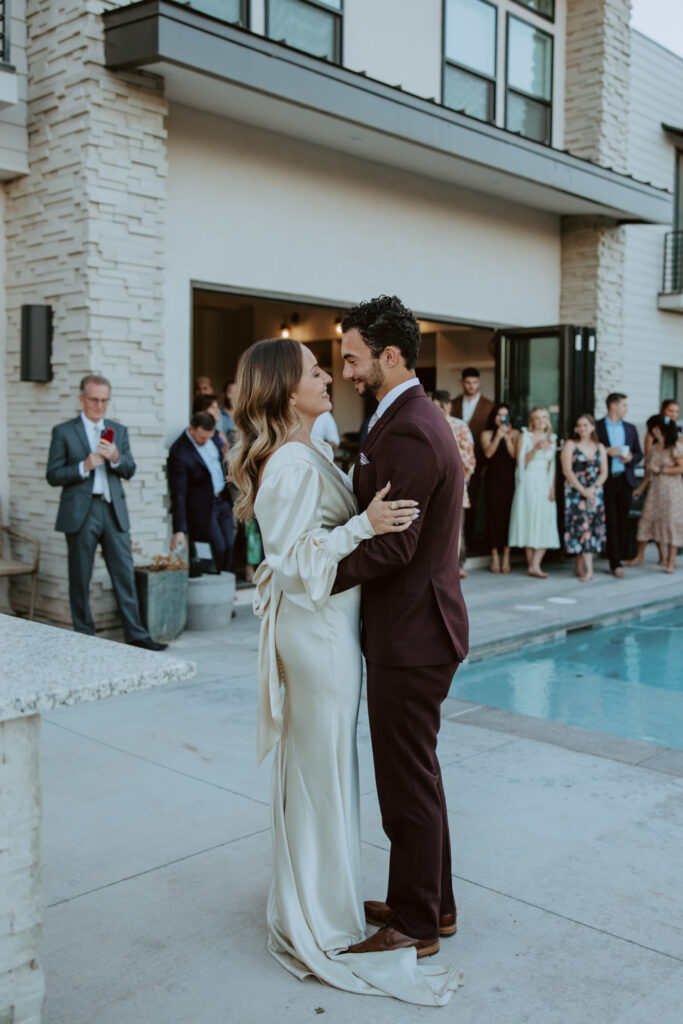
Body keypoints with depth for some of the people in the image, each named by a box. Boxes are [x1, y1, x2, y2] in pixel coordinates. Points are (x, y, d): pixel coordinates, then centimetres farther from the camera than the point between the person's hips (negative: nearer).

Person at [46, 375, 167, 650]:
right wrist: (84, 466, -15)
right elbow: (53, 475, -2)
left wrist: (116, 458, -11)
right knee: (80, 578, 3)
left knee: (125, 573, 1)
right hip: (80, 513, -3)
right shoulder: (64, 432, 2)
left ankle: (135, 634, 6)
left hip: (114, 511, 3)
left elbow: (129, 471, 9)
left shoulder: (118, 431, 14)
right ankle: (84, 636, 14)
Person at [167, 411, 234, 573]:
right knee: (218, 547, -11)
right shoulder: (179, 453, -22)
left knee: (229, 546, 3)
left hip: (222, 500, 7)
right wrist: (179, 530, -24)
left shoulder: (213, 435, -2)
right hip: (202, 508, -7)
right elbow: (178, 494, -22)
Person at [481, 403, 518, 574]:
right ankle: (495, 556, 2)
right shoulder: (487, 434, 8)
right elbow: (488, 453, -7)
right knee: (493, 515, -3)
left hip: (510, 480, 0)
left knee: (509, 515, -3)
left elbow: (514, 454, -4)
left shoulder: (514, 433, 9)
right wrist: (498, 436, -14)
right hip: (493, 480, 0)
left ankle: (506, 556, 4)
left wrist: (507, 437, -13)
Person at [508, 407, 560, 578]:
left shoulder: (551, 439, 15)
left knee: (545, 524, -5)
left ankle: (535, 565, -8)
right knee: (529, 520, -6)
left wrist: (552, 487, 3)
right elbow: (520, 461, -5)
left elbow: (553, 466, 14)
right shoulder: (524, 436, 3)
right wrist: (536, 449, -16)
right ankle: (531, 563, -1)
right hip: (528, 483, -4)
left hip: (545, 484, 4)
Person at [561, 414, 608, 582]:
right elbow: (567, 470, -6)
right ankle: (588, 569, -12)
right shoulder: (570, 444, 3)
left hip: (595, 492, 4)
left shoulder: (600, 448, 13)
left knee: (593, 527, 0)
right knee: (582, 525, -11)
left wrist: (592, 489, -11)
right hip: (575, 491, -4)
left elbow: (604, 473, 7)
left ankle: (579, 566, 9)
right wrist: (582, 490, -14)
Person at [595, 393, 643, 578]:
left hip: (625, 480, 4)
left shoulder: (630, 429, 15)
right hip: (606, 481, -4)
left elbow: (639, 453, 16)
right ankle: (616, 563, -4)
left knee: (623, 521, 4)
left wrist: (631, 458, -5)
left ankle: (617, 559, 11)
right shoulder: (596, 427, 1)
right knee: (611, 522, -6)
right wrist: (606, 452, -14)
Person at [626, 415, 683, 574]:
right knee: (647, 520, 5)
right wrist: (641, 487, 14)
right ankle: (639, 556, 15)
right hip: (654, 488, 6)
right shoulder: (653, 447, 11)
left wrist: (661, 470, -13)